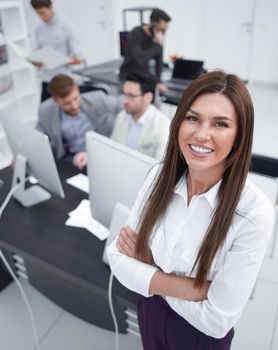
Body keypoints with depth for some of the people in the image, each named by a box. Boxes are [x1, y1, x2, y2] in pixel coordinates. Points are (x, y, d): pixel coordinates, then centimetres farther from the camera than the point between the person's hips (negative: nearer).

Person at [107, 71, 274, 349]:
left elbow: (217, 319, -27)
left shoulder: (254, 212, -30)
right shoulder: (160, 175, -16)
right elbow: (117, 257, -15)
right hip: (149, 312, 4)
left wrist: (147, 264, -21)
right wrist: (189, 288, -25)